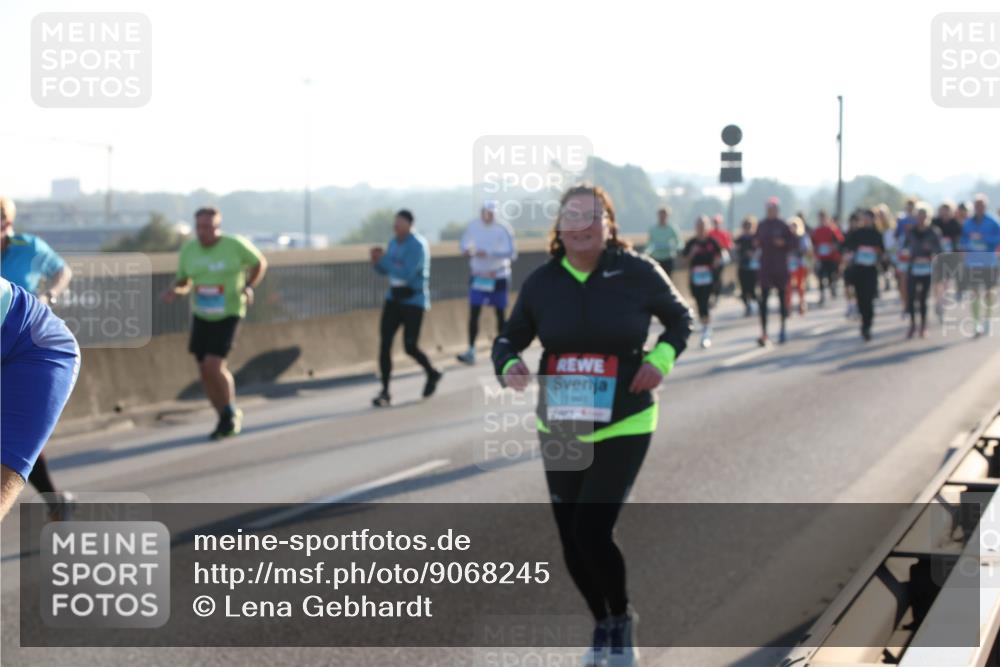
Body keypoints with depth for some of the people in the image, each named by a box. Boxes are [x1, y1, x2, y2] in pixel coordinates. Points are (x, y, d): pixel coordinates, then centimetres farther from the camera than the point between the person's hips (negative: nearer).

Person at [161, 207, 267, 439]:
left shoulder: (235, 245, -16)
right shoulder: (188, 249, -4)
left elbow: (260, 263, 0)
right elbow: (183, 282, 8)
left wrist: (249, 288, -16)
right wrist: (173, 291, -15)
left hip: (229, 314, -5)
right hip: (201, 315, 5)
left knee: (213, 366, -18)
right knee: (205, 371, 5)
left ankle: (231, 412, 7)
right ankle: (226, 420, 24)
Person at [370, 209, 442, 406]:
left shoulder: (417, 245, -17)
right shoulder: (394, 242, 7)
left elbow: (406, 274, -27)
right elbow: (384, 270, 14)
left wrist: (383, 259, -24)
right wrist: (376, 261, -8)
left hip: (414, 301, -6)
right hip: (394, 298, 6)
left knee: (410, 347, -7)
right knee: (384, 343, -6)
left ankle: (432, 374, 24)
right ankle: (385, 392, -2)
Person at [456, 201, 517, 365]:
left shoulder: (503, 229, -15)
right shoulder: (473, 226, -5)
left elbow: (511, 252, -20)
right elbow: (464, 243, 8)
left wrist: (488, 253, -29)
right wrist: (468, 250, -16)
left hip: (498, 277, -2)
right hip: (478, 276, 2)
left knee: (501, 313, 7)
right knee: (473, 312, -6)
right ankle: (471, 351, -6)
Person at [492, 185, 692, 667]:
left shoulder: (638, 273, -9)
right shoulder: (542, 282, -4)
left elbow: (680, 319, 7)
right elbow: (510, 338, 7)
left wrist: (661, 358, -12)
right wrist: (509, 365, -16)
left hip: (623, 427, -3)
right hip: (560, 429, 4)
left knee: (592, 530, -14)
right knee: (571, 538, 8)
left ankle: (622, 620, 14)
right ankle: (602, 626, 35)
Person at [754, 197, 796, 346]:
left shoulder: (782, 226, -4)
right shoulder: (762, 225, 5)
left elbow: (795, 243, -2)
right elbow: (757, 240, 17)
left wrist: (784, 243, -19)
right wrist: (756, 242, -5)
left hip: (780, 266, -2)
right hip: (765, 266, 2)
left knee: (782, 297, 9)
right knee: (763, 299, -8)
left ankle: (783, 330, 23)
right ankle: (764, 333, -12)